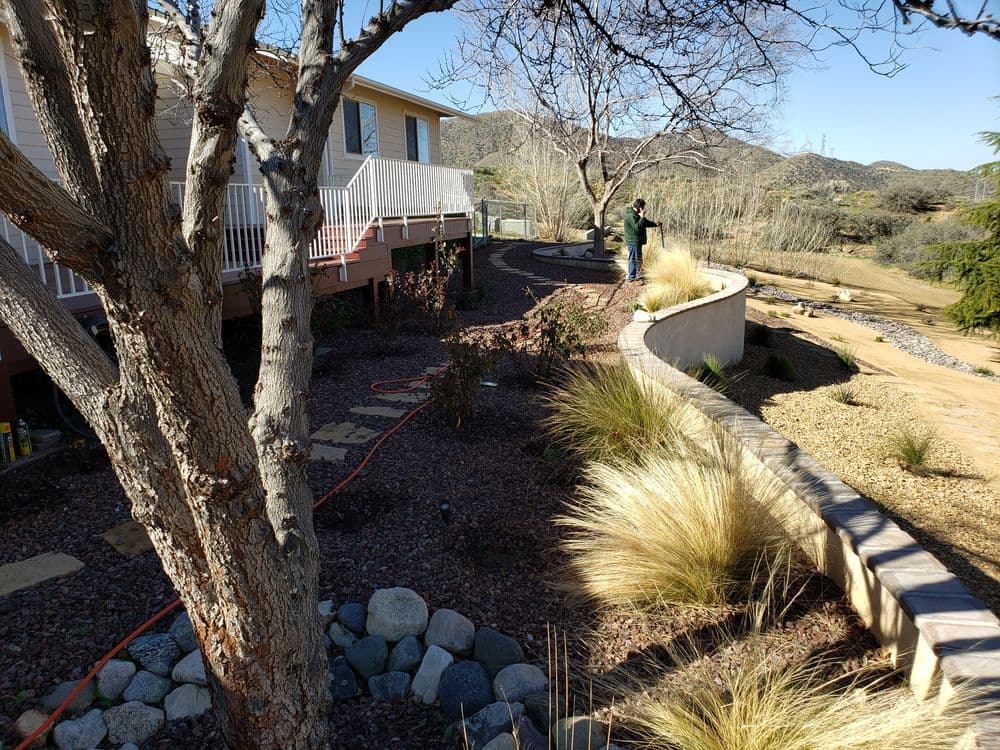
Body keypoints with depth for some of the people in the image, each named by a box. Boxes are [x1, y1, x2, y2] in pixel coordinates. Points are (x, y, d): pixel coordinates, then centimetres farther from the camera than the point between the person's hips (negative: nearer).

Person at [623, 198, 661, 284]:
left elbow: (645, 223, 25)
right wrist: (642, 217, -26)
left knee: (638, 260, 17)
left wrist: (655, 224, 18)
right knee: (634, 259, -4)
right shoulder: (631, 216, -20)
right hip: (633, 242, -11)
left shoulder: (636, 214, 14)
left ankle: (634, 276, 27)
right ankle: (632, 279, 2)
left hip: (637, 241, 11)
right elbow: (638, 227, -28)